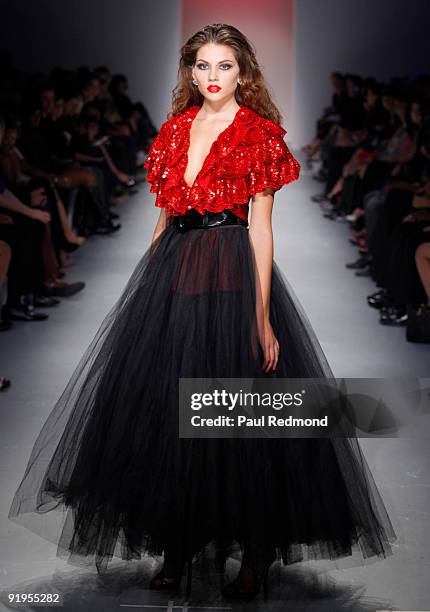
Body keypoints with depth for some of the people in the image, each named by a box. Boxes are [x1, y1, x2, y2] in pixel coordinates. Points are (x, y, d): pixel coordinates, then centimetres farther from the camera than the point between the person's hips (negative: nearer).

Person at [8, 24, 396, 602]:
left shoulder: (259, 135, -1)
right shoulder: (176, 129, 13)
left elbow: (260, 227, -7)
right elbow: (165, 215, 16)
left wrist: (263, 315, -13)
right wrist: (147, 284, 12)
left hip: (232, 273, -5)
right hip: (172, 272, 5)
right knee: (169, 413, 6)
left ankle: (256, 556, 14)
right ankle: (178, 548, 19)